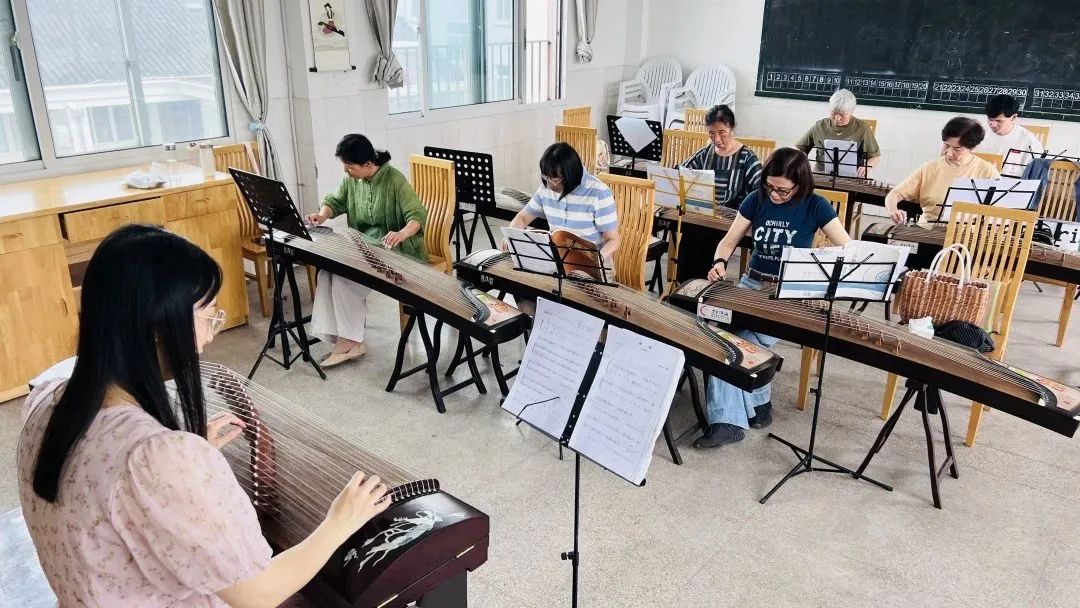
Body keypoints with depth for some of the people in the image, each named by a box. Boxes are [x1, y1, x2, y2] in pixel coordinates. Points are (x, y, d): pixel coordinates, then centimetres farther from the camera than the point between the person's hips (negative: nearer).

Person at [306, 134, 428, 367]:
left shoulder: (394, 180, -18)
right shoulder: (351, 179, 2)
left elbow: (418, 215, -24)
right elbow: (336, 202, 17)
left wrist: (402, 234, -45)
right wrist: (323, 214, -6)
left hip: (393, 250, -7)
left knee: (345, 278, -25)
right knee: (327, 272, -19)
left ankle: (351, 340, -10)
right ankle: (344, 339, -17)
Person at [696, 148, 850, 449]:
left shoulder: (814, 206, -6)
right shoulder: (756, 199, 3)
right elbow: (729, 241, 9)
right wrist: (720, 262, -13)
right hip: (752, 283, 3)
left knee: (746, 342, -28)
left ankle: (756, 403, -4)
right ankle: (727, 419, -24)